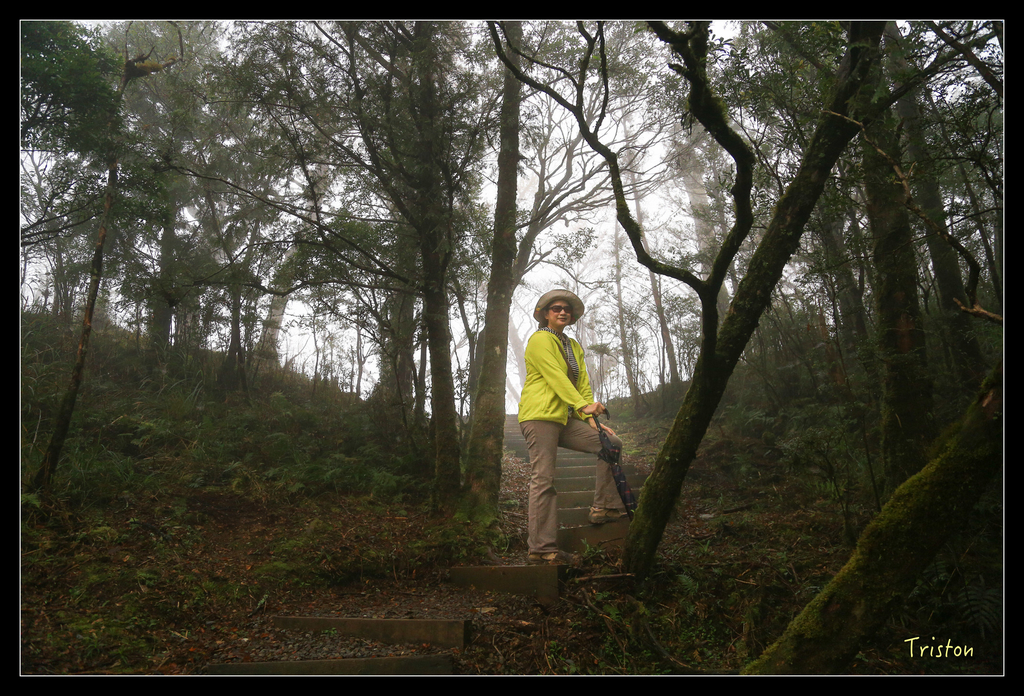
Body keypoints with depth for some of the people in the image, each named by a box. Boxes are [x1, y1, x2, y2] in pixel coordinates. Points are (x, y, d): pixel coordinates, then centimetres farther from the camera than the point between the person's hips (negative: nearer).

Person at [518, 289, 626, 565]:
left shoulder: (574, 347, 20)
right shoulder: (540, 340, -4)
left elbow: (583, 384, 13)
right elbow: (555, 376, -16)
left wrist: (592, 418, 1)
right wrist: (583, 405, -25)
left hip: (565, 419, 8)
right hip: (539, 416, -8)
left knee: (611, 443, -1)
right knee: (544, 479, -11)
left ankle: (604, 507, 4)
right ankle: (541, 548, -8)